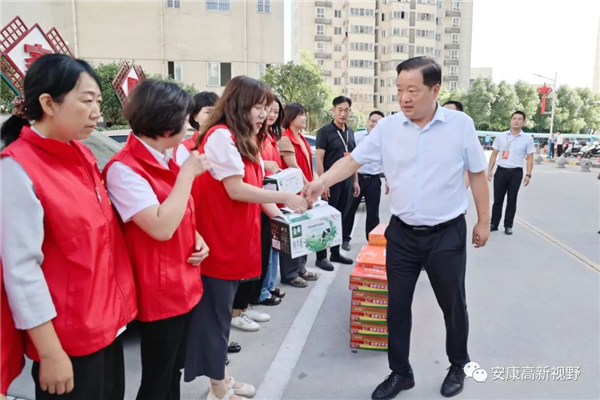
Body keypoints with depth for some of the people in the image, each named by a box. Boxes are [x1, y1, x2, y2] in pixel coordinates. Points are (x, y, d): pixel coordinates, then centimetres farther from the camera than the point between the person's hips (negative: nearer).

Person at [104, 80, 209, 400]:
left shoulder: (165, 162, 8)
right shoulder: (124, 168, -19)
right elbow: (161, 228, -28)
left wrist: (197, 239, 0)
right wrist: (188, 173, -20)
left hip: (184, 286, 8)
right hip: (159, 293, -8)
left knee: (174, 372, 22)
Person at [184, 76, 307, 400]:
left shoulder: (245, 140, 16)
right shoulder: (221, 135, -15)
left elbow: (254, 188, 13)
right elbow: (236, 190, -21)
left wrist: (280, 215, 2)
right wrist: (285, 197, -15)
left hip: (236, 240, 10)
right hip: (217, 242, -9)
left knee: (223, 311, 18)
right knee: (215, 314, 3)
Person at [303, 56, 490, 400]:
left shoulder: (460, 124, -7)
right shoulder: (388, 127, -4)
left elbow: (478, 174, 1)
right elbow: (354, 160, -3)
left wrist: (484, 221, 2)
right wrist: (321, 182, -19)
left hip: (447, 233, -2)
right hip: (402, 233, 2)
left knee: (453, 304, 14)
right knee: (397, 306, 11)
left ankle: (458, 367, 40)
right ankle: (400, 372, 31)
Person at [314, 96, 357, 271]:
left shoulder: (350, 132, 12)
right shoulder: (325, 131, -7)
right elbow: (319, 159, -12)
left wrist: (355, 181, 13)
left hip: (346, 181, 6)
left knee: (340, 219, 13)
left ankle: (335, 253, 24)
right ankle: (321, 256, 7)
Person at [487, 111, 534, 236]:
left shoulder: (527, 139, 1)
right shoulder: (501, 136, 5)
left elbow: (530, 158, 2)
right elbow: (494, 154, 9)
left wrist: (528, 175, -5)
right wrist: (490, 170, 3)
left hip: (516, 172, -1)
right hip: (501, 171, 1)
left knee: (511, 201, 5)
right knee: (497, 200, 5)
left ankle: (508, 226, 15)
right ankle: (494, 224, 16)